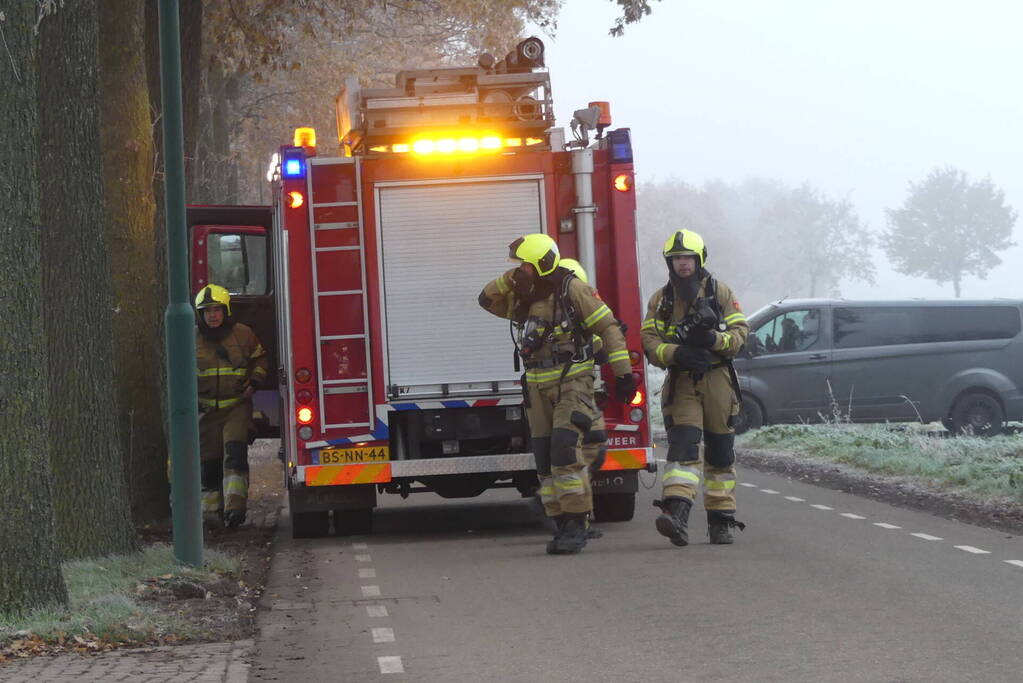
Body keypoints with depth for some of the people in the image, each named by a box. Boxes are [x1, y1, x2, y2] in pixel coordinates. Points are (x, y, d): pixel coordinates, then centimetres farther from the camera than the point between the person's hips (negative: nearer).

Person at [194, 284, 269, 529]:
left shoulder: (243, 334, 0)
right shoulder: (191, 339, 2)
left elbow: (260, 359, 17)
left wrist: (253, 383, 3)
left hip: (237, 405, -2)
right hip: (206, 408, 2)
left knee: (235, 451, -20)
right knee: (209, 460, 3)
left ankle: (235, 506, -26)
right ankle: (212, 510, 13)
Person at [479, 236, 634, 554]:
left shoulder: (571, 289, -10)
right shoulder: (520, 298, 9)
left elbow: (608, 327, -9)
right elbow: (487, 299, 20)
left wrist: (623, 373, -12)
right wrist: (508, 280, -1)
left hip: (571, 383, -7)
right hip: (538, 386, 7)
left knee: (564, 451, -18)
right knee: (545, 459, 3)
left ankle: (577, 525, -14)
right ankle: (562, 526, 9)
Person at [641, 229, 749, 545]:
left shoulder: (720, 293, 5)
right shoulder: (660, 300, 7)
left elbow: (740, 332, -2)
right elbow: (649, 341, -3)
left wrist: (714, 339, -21)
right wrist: (676, 353, -21)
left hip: (717, 380, 1)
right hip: (681, 383, -1)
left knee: (720, 453, 7)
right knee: (683, 445, -17)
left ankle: (721, 519, 17)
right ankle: (676, 513, -30)